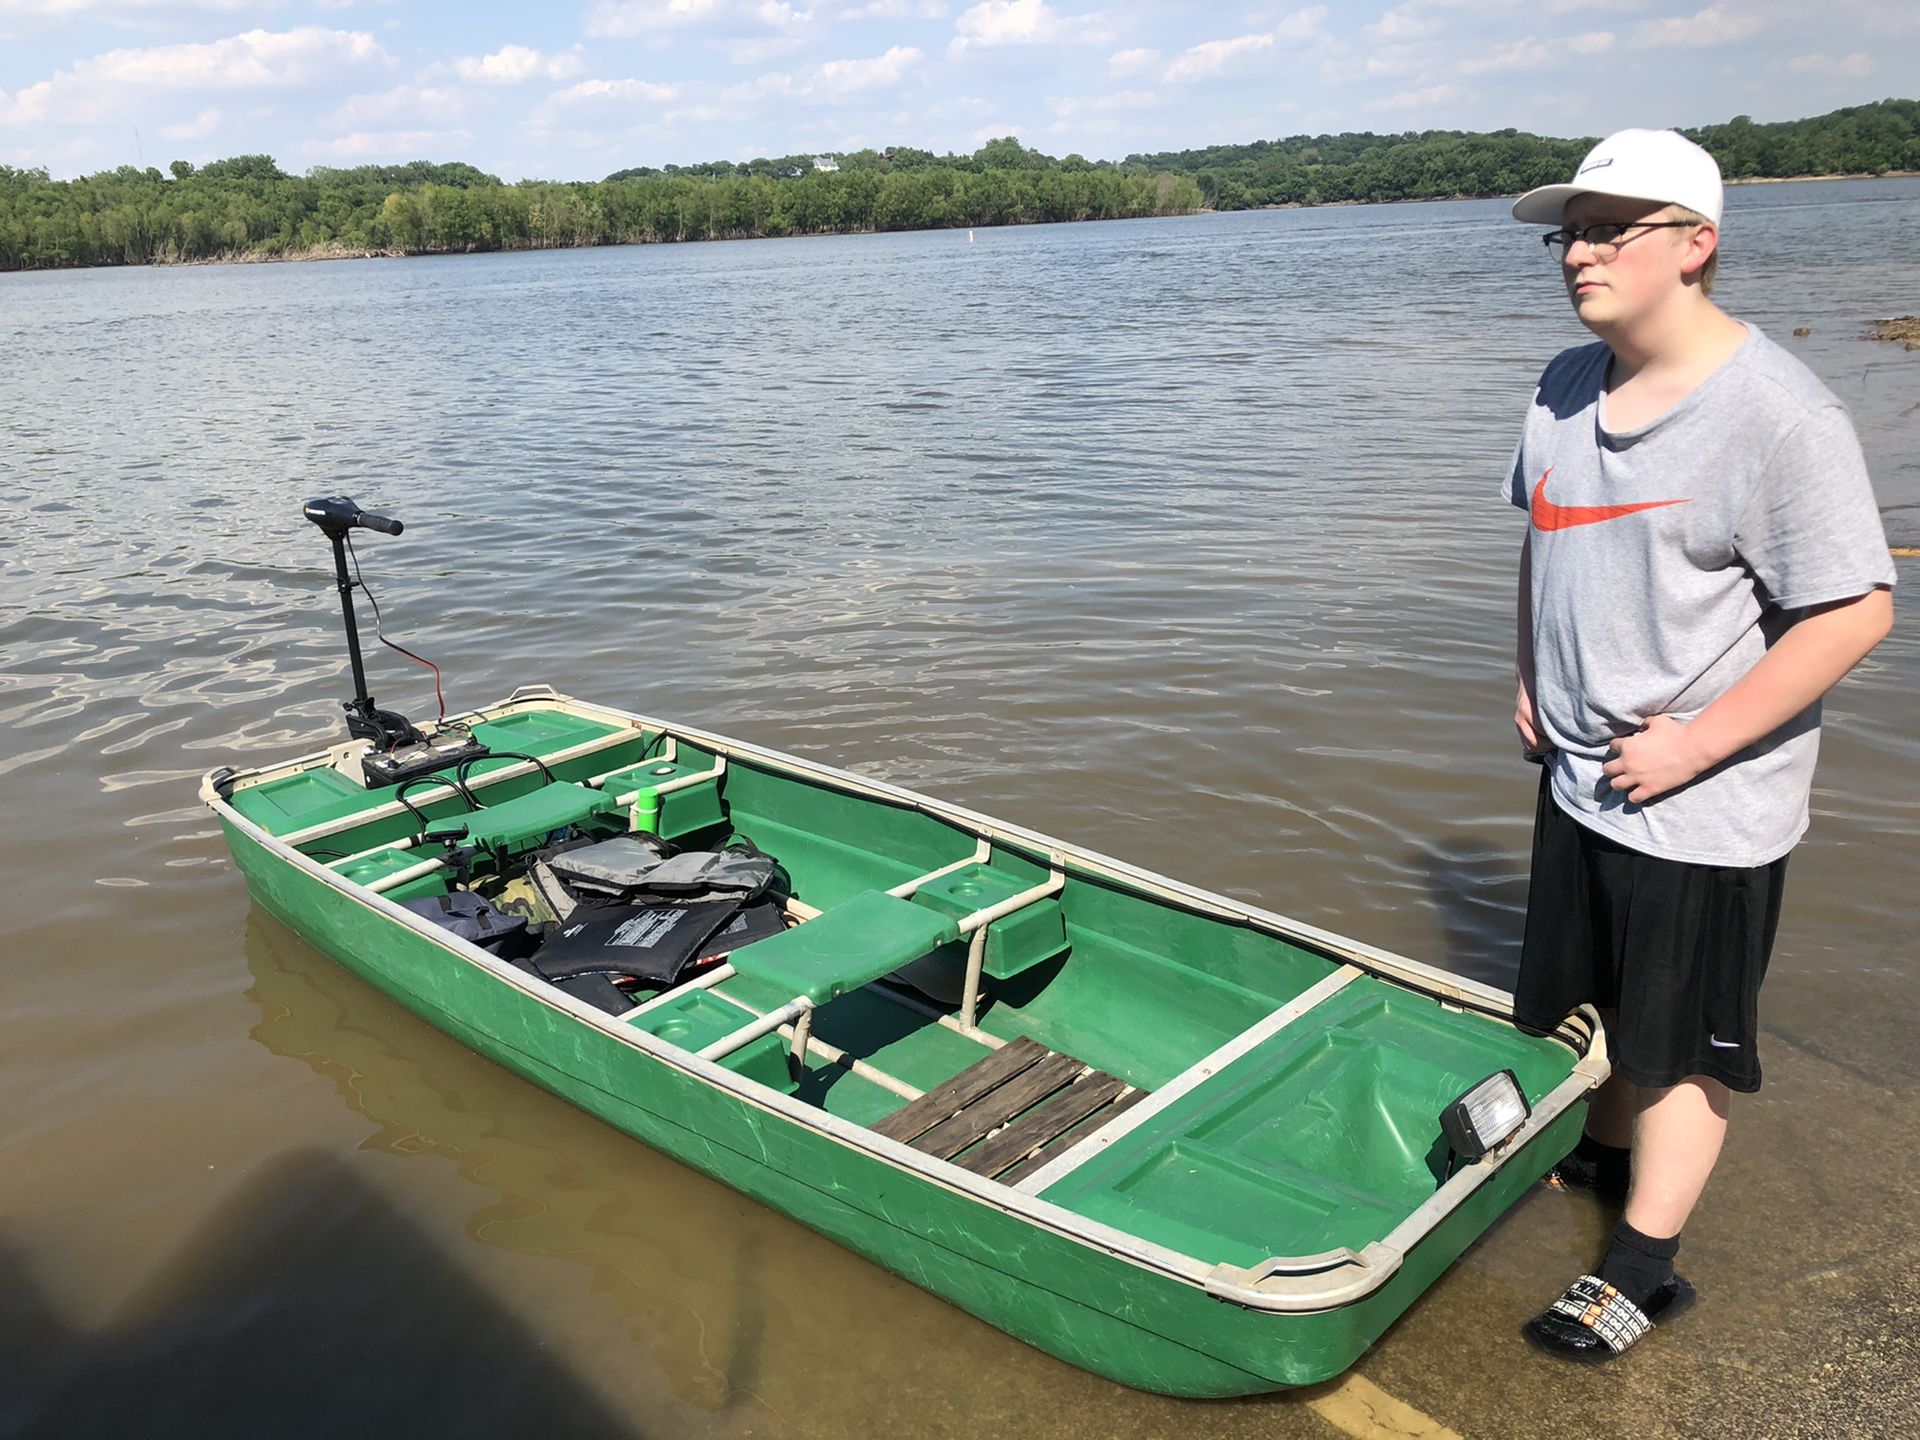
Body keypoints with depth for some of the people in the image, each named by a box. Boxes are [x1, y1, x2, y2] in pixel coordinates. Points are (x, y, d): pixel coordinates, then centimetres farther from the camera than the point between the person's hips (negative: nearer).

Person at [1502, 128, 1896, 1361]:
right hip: (1579, 774, 7)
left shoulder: (1777, 416, -21)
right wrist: (1532, 680, 9)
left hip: (1703, 807, -7)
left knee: (1681, 1038, 8)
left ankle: (1646, 1262, 23)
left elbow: (1856, 612, -21)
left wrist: (1695, 743, -21)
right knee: (1594, 998, 23)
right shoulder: (1567, 388, 2)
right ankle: (1608, 1153, 47)